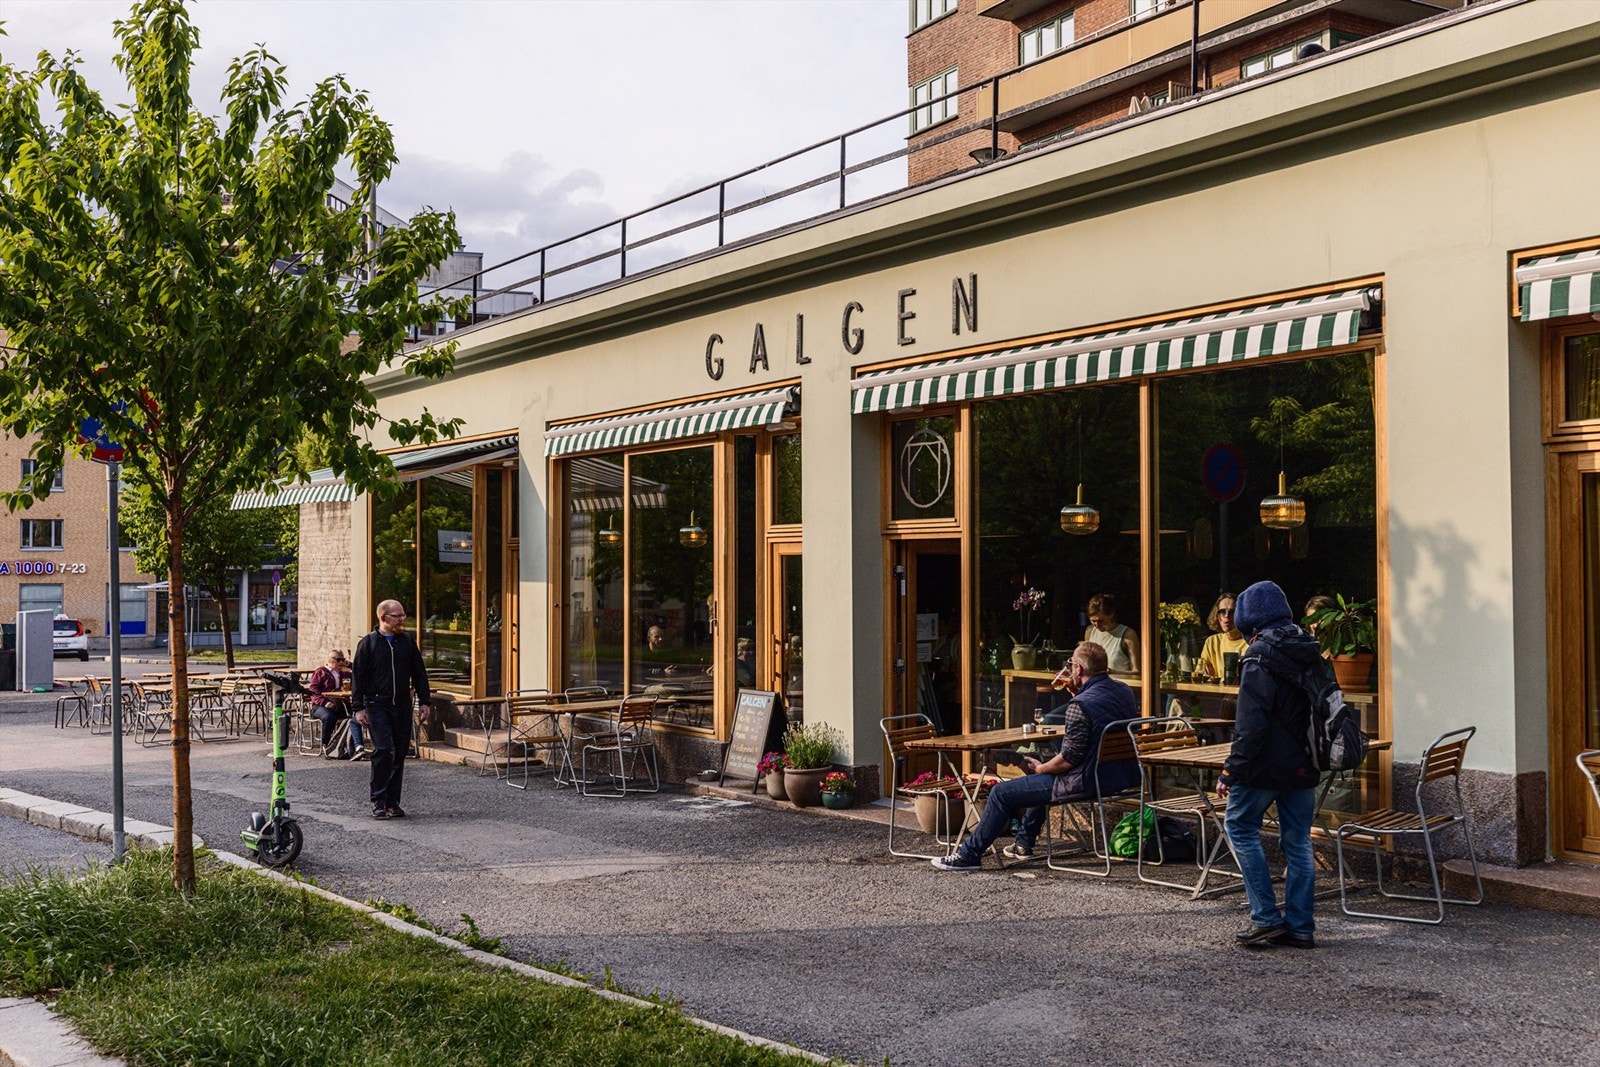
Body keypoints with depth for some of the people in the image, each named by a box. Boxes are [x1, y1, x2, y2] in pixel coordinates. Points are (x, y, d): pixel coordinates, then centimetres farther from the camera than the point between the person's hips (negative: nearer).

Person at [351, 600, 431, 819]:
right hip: (377, 706, -4)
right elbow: (358, 677, 0)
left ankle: (393, 801, 13)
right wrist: (358, 707, -5)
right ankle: (378, 801, -4)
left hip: (402, 706, 4)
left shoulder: (407, 641, 10)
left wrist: (424, 701, 9)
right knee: (383, 750, -14)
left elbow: (419, 673, 15)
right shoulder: (368, 643, -1)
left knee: (399, 753, 5)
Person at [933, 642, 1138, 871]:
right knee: (1041, 778, 36)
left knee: (1001, 793, -1)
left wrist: (1041, 768, -6)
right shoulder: (1124, 691, 3)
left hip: (1088, 782, -10)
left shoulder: (1080, 705, -24)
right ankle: (1024, 843, 42)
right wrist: (1076, 690, 14)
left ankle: (970, 855, 8)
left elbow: (1069, 758, -23)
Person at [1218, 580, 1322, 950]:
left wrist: (1231, 770, -15)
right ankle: (1300, 926, 15)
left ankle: (1267, 918, 4)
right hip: (1304, 765, 7)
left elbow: (1250, 726, -20)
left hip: (1266, 765, -7)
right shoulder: (1310, 652, 9)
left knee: (1240, 826, 8)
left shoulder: (1259, 658, -15)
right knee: (1297, 840, 11)